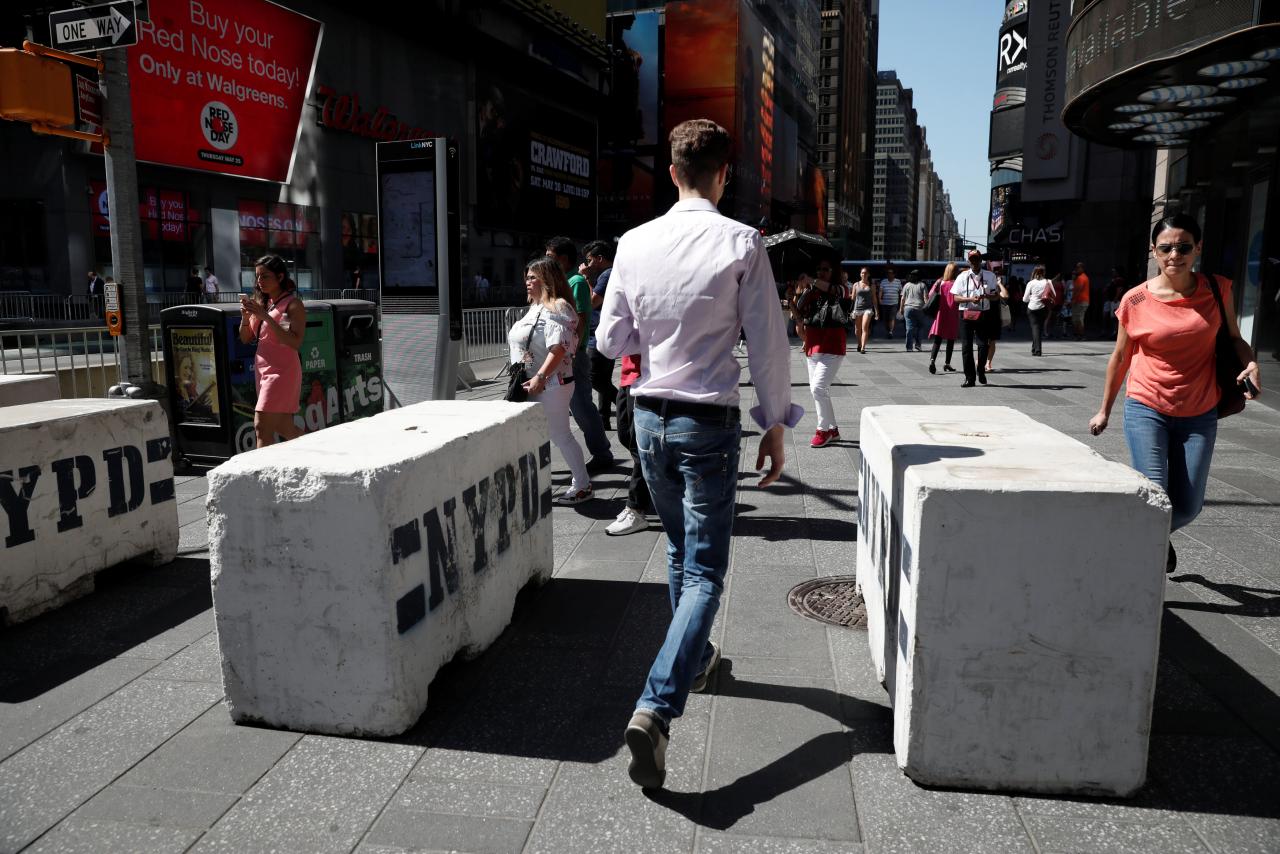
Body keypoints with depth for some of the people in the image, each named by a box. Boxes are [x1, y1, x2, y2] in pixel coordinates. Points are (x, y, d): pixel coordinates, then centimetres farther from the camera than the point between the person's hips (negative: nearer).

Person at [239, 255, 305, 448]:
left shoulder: (292, 304, -9)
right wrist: (245, 317, -5)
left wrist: (265, 316, -24)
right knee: (283, 427, 14)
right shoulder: (261, 303, 12)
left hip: (282, 370, -8)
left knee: (261, 426, -14)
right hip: (262, 369, 8)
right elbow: (246, 339, 14)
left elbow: (295, 343, -22)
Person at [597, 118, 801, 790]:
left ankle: (696, 659, 41)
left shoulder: (634, 243, 0)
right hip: (708, 422, -4)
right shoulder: (741, 243, -10)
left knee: (681, 551, 23)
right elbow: (767, 344, -8)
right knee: (704, 571, 1)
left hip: (649, 416, 5)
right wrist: (775, 424, 2)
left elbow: (610, 340, 4)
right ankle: (656, 709, -12)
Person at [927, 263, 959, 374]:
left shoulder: (939, 282, 0)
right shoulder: (955, 284, -10)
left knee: (938, 339, 2)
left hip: (940, 315, 3)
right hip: (952, 316, -3)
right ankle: (947, 364, 14)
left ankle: (932, 359, -20)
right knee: (951, 340, 10)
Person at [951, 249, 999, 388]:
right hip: (966, 314, 0)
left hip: (983, 314, 0)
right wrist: (971, 299, -16)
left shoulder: (989, 276, 7)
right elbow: (956, 298, 0)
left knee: (983, 344, -6)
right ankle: (969, 377, 8)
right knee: (967, 346, 1)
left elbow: (996, 296, 6)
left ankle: (981, 370, 21)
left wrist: (985, 296, -15)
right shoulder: (962, 277, 4)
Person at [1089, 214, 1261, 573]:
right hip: (1146, 409, -2)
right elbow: (1120, 358, 5)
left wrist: (1251, 364, -12)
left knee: (1187, 507, 8)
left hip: (1199, 415, 2)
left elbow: (1234, 339, 11)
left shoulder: (1217, 291, -2)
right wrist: (1104, 410, 13)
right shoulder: (1136, 300, -7)